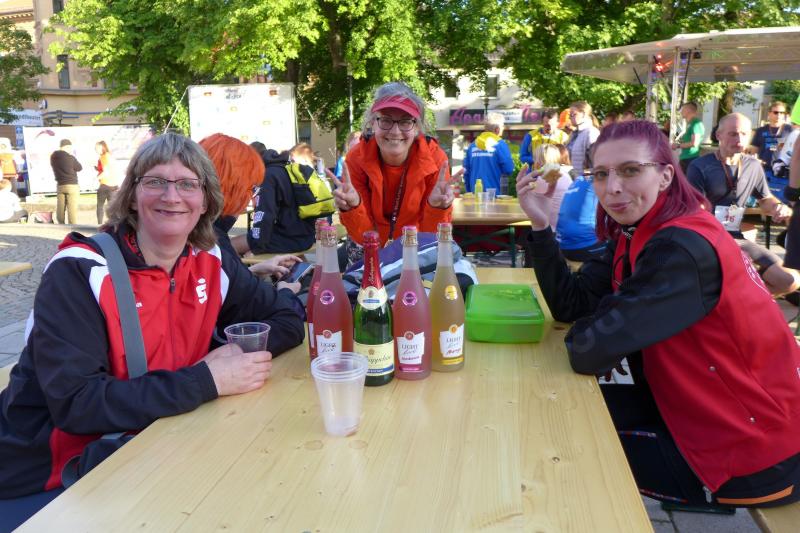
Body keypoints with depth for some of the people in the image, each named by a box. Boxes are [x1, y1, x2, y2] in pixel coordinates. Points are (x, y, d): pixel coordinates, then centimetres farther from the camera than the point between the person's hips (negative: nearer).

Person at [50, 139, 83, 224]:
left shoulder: (53, 157, 3)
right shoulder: (70, 157, -14)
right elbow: (80, 168, -1)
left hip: (60, 186, 6)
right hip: (72, 186, -6)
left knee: (60, 211, 12)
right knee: (72, 210, -4)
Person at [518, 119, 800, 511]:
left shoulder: (684, 248, -29)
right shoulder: (637, 233, 0)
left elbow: (591, 351, -31)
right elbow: (570, 304, -3)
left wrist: (593, 328, -8)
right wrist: (540, 224, -11)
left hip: (752, 457, -8)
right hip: (702, 410, 8)